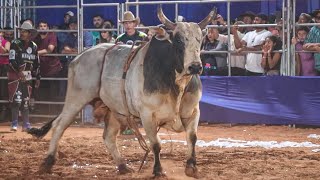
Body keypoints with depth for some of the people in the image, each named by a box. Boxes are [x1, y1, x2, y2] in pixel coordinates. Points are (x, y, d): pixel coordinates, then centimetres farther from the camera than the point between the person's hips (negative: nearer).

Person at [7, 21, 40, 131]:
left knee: (25, 101, 9)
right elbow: (12, 60, -14)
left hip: (27, 76, 5)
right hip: (15, 75, -5)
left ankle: (26, 125, 15)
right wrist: (19, 71, -26)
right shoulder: (15, 44, -6)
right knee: (16, 100, -12)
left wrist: (38, 77, 16)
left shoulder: (34, 46, 9)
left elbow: (36, 63, 17)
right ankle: (14, 124, -7)